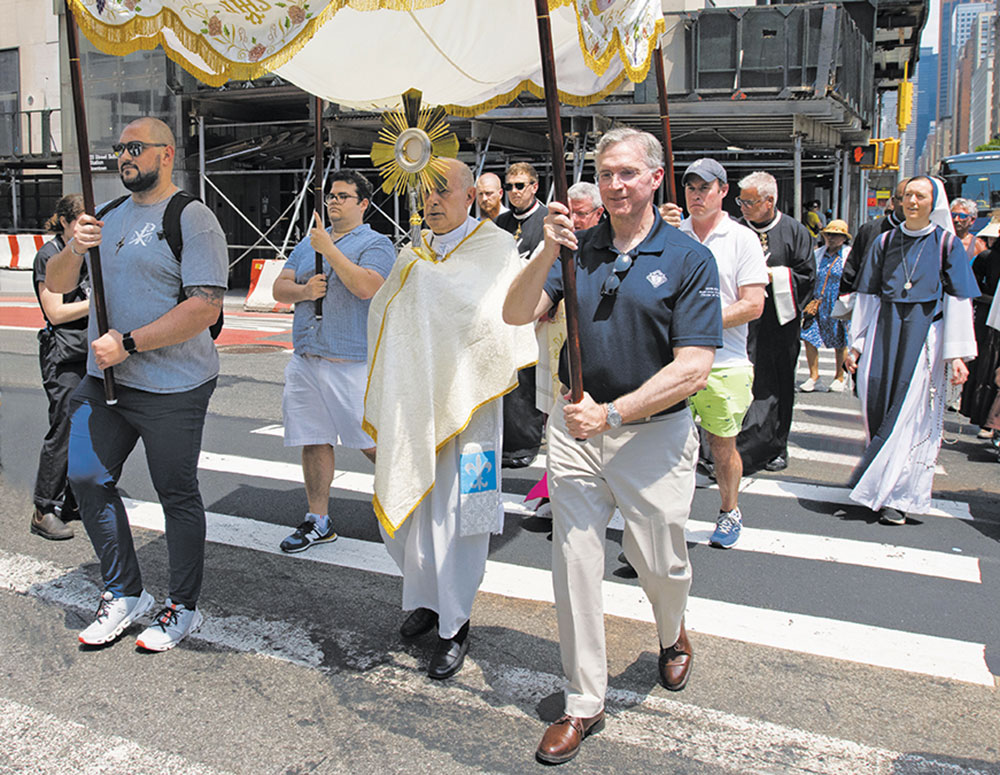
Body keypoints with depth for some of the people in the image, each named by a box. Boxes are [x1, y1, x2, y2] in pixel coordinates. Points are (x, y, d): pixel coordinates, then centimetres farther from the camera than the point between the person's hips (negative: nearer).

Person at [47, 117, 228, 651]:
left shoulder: (192, 219, -9)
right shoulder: (108, 217, 14)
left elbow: (205, 308, -20)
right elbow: (55, 286, 14)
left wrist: (127, 343, -20)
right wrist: (74, 250, -8)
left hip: (171, 387, -7)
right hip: (103, 381, 7)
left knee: (177, 495, 4)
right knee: (86, 478, 7)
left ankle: (183, 607, 21)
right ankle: (124, 594, 25)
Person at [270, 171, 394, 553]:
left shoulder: (376, 244, -2)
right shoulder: (308, 243, 18)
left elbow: (366, 287, -19)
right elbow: (279, 288, 13)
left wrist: (330, 249, -16)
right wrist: (303, 290, -7)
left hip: (352, 363, -6)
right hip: (305, 360, 6)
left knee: (372, 442, -4)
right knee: (314, 441, 9)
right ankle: (318, 521, 19)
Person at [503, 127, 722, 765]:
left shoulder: (690, 258, -6)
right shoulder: (577, 247, 3)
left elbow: (693, 369, -12)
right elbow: (517, 314, -7)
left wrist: (614, 411, -19)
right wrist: (547, 254, -23)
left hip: (655, 432, -2)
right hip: (576, 427, 3)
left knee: (661, 563, 11)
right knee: (574, 562, 5)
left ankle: (673, 636, 48)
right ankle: (584, 704, 20)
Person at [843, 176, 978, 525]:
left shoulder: (946, 244, 3)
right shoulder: (885, 242, 11)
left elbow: (959, 301, 1)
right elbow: (868, 295, 13)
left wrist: (957, 353, -5)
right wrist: (856, 344, 9)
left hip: (924, 331, -3)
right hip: (885, 327, 3)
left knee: (911, 411, -5)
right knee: (877, 402, -3)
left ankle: (898, 495, 3)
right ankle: (880, 482, 16)